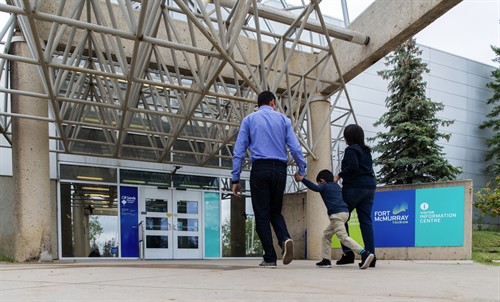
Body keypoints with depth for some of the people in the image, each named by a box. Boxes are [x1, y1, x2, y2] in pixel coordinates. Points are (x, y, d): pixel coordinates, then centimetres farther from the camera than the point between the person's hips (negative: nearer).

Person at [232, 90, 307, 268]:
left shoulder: (249, 120, 10)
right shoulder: (283, 119, 11)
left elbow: (239, 151, 3)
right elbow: (295, 148, 2)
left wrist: (235, 179, 3)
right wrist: (302, 170, 11)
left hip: (260, 169, -2)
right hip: (280, 169, 2)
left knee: (262, 215, 5)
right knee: (275, 211, 17)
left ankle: (270, 258, 4)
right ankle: (285, 239, -10)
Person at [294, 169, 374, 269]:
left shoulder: (324, 186, 2)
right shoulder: (336, 185, 22)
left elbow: (315, 187, -18)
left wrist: (302, 179, -20)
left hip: (337, 214, -9)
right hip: (344, 212, 9)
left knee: (343, 237, -16)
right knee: (326, 235, 17)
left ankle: (364, 254, -28)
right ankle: (326, 260, 16)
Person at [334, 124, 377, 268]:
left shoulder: (351, 149, -5)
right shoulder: (367, 151, 20)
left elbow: (352, 166, -19)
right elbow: (368, 168, 17)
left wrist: (339, 175, -7)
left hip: (354, 187, -7)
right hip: (370, 186, 8)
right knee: (366, 221, 3)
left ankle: (347, 252, -4)